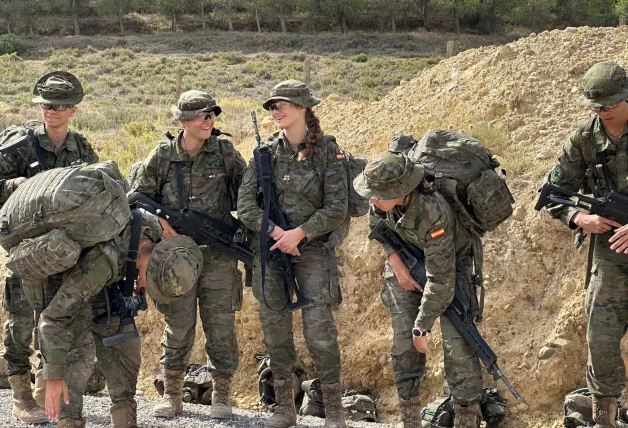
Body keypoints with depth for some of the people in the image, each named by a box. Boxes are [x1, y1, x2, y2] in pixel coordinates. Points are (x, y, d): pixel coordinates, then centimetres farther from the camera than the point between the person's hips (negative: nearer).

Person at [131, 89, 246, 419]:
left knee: (220, 328, 2)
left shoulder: (224, 151, 0)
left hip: (218, 255, 0)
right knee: (178, 329, 6)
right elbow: (137, 197, 6)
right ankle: (172, 395, 18)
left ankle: (222, 395, 15)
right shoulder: (162, 156, -1)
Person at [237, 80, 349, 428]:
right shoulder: (266, 150, 4)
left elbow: (337, 208, -7)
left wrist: (299, 233, -16)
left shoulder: (326, 150, -3)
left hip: (314, 250, -3)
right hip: (270, 248, 3)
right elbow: (245, 204, -1)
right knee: (275, 330, 6)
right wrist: (276, 232, -14)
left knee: (320, 331, -8)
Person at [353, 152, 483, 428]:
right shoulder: (384, 194, -25)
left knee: (457, 342, -14)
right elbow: (376, 219, 1)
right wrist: (395, 262, -10)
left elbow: (440, 280, -35)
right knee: (403, 341, -1)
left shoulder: (434, 214, -41)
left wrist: (422, 327, -27)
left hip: (448, 263, -5)